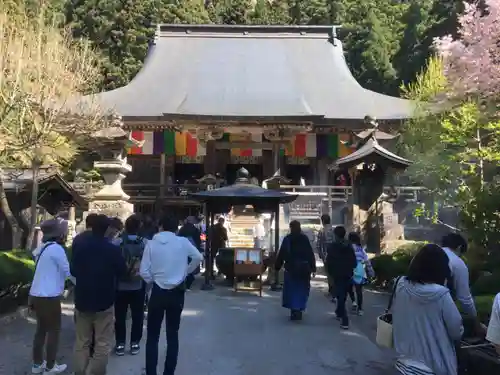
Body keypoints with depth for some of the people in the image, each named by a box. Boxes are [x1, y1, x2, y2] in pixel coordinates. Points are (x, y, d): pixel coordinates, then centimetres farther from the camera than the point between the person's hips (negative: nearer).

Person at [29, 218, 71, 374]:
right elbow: (67, 272, -12)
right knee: (54, 330, 4)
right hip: (49, 297, -8)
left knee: (41, 329, 18)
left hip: (37, 295, 8)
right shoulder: (56, 248, -16)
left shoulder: (42, 247, 10)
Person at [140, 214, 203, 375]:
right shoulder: (183, 242, -6)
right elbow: (198, 257, -5)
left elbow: (144, 272, -8)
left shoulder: (151, 243, -6)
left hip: (158, 292, -1)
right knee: (173, 335, 14)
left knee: (152, 336, 12)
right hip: (177, 292, 1)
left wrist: (153, 280, 10)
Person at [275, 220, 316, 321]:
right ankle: (299, 310, 14)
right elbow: (311, 254, -1)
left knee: (291, 289, 8)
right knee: (302, 289, 12)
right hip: (304, 268, 1)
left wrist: (277, 267, 2)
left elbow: (281, 254, -5)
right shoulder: (305, 238, -1)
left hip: (291, 268, -1)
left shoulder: (287, 239, -4)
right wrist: (313, 267, 5)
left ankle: (294, 310, 5)